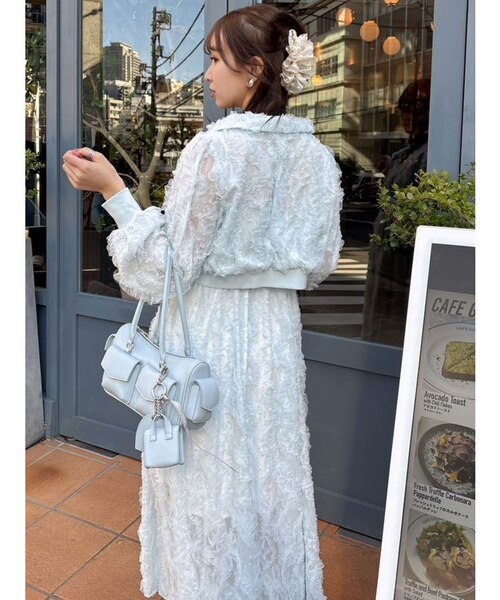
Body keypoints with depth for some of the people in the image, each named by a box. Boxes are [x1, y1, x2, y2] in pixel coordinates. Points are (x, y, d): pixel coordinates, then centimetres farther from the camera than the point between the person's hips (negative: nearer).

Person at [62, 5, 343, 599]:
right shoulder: (316, 155, 1)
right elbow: (318, 263, 7)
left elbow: (166, 269, -16)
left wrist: (112, 190, -13)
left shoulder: (215, 148, -18)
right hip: (276, 333, 6)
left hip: (210, 334, -6)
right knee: (270, 472, 21)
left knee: (209, 482, 12)